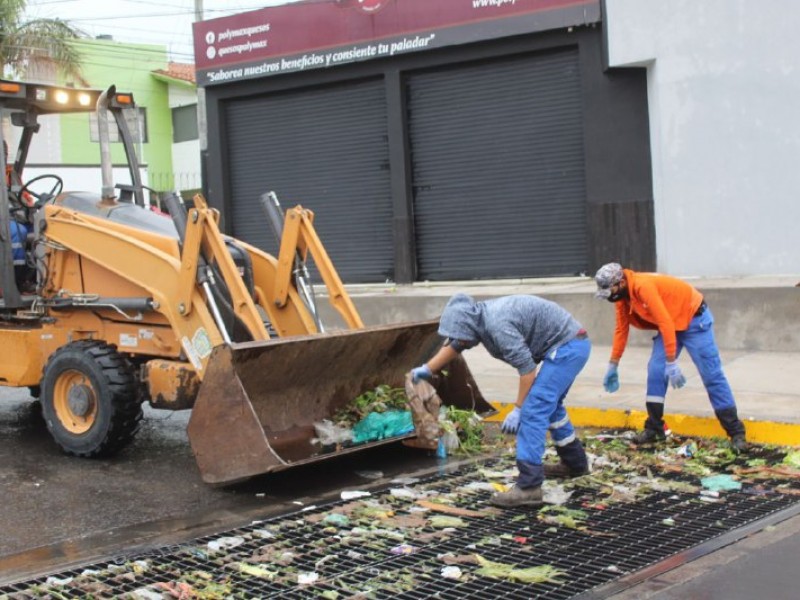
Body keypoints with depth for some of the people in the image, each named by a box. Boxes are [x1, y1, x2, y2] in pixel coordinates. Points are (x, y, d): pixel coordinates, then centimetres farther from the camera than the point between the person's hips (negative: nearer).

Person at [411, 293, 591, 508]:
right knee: (549, 403, 26)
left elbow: (527, 368, -23)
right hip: (573, 345, 10)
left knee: (534, 408, -14)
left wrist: (517, 410, -16)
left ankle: (528, 486, -16)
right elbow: (452, 345, 24)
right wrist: (426, 369, 27)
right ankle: (575, 463, 41)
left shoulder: (497, 324, -25)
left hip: (567, 347, -10)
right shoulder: (479, 318, 5)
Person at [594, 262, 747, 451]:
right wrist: (613, 365, 8)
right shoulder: (622, 295, -3)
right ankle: (653, 428, 6)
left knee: (712, 375, -7)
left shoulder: (643, 286, -31)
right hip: (671, 324, 8)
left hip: (694, 319, -8)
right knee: (655, 372, -3)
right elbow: (621, 329, 8)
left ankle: (736, 432, -3)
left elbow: (666, 323, -33)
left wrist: (672, 363, -31)